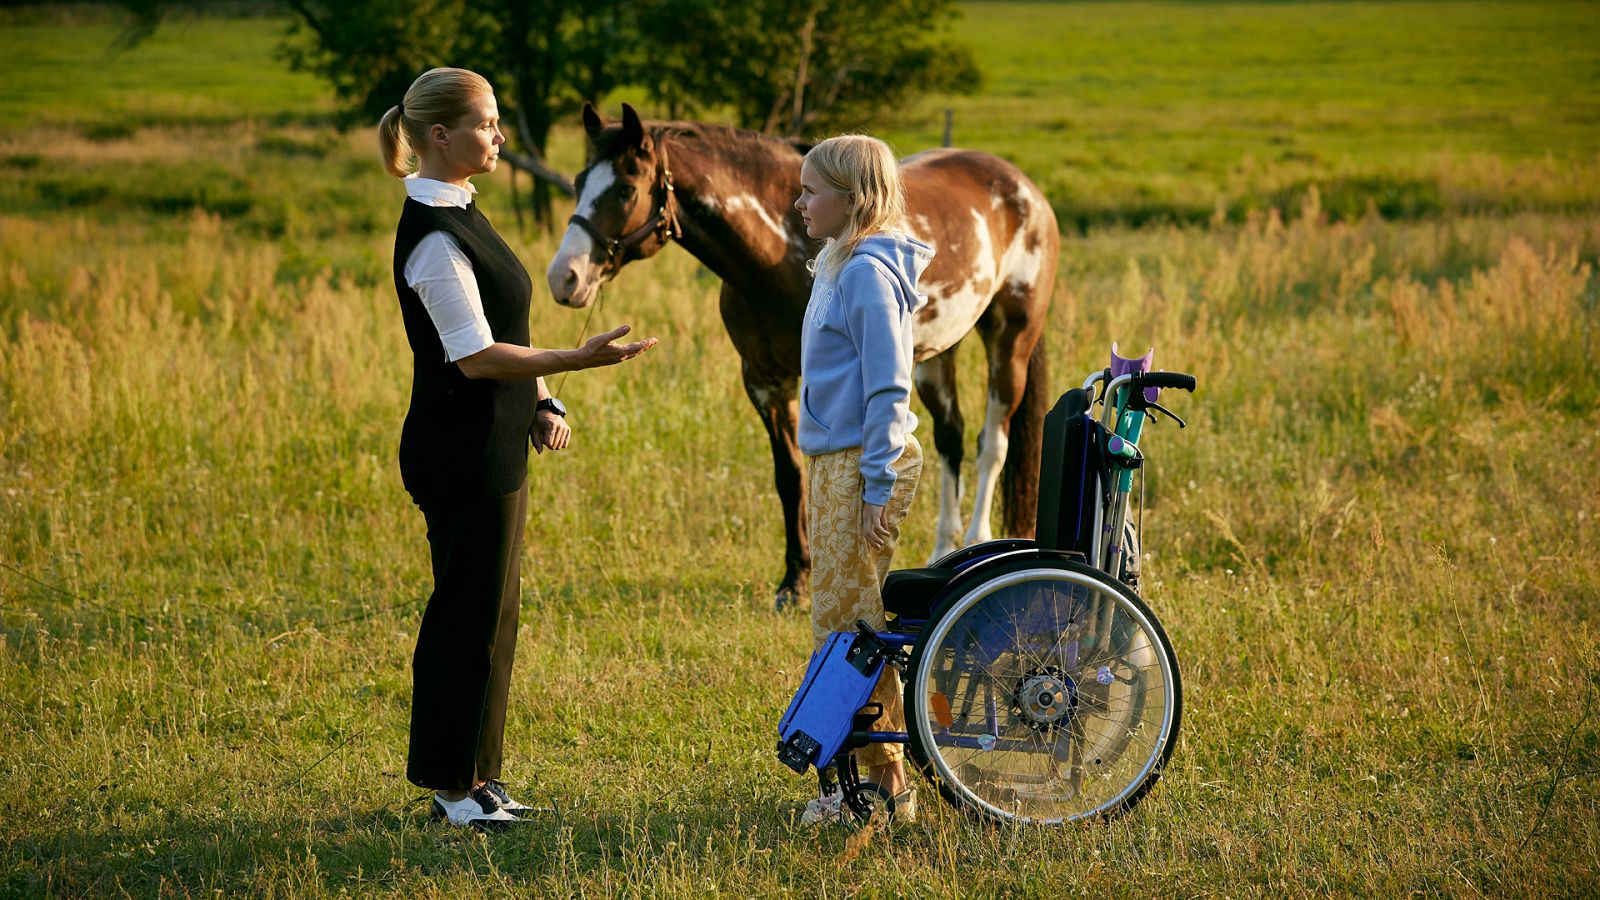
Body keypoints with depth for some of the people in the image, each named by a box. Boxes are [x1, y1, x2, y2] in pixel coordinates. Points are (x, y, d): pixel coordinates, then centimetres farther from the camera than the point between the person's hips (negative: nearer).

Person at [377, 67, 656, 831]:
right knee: (470, 611, -2)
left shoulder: (456, 216, 12)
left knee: (489, 609, 15)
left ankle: (469, 775, 23)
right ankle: (453, 783, 7)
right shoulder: (434, 238, -20)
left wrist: (541, 403, 9)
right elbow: (475, 357, -24)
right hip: (461, 451, -10)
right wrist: (580, 360, -26)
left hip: (493, 447, 10)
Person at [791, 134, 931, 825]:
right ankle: (871, 775, 18)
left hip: (862, 465, -10)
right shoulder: (840, 266, 14)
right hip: (834, 462, 10)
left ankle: (886, 786, 0)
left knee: (847, 626, -6)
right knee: (841, 624, 12)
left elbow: (887, 389, -19)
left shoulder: (867, 271, -16)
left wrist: (877, 489, -20)